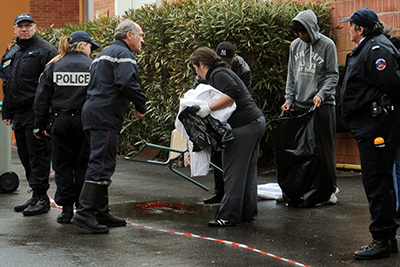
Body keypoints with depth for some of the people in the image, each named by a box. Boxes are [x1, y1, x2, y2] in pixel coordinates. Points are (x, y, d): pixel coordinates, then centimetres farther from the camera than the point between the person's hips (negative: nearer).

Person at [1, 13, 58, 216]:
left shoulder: (44, 50, -5)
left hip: (36, 114, -8)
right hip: (18, 115, 8)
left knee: (38, 155, -7)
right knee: (26, 157, 11)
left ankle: (41, 197, -1)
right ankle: (36, 196, 19)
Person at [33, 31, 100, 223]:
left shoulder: (53, 66, 4)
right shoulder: (92, 66, -4)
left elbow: (42, 99, 4)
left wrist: (40, 125, 10)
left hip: (60, 121, 2)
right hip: (84, 121, -1)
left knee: (62, 165, 9)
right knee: (82, 165, 9)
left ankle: (66, 208, 7)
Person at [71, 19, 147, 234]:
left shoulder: (104, 53, 26)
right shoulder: (123, 54, -6)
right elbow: (127, 83, -22)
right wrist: (141, 107, -9)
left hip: (92, 113, 11)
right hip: (105, 117, -10)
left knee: (101, 164, 13)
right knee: (101, 164, -13)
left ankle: (102, 213, 17)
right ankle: (84, 213, -18)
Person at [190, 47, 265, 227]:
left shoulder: (218, 74, -9)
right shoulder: (220, 73, 23)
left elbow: (233, 93, -26)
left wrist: (208, 108, -23)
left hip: (244, 127, -11)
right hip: (255, 122, 11)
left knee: (234, 172, -7)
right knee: (247, 171, 15)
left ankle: (228, 216, -4)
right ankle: (248, 213, 21)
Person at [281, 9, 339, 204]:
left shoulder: (327, 45, -2)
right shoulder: (295, 46, 12)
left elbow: (333, 75, -3)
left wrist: (321, 94, -17)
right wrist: (289, 99, 7)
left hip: (322, 105, -4)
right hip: (299, 105, 4)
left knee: (325, 148, -1)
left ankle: (330, 189, 7)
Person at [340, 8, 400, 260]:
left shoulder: (376, 49, -15)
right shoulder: (366, 48, 19)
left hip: (377, 124, -11)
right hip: (369, 123, 11)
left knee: (376, 180, -8)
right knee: (378, 180, 15)